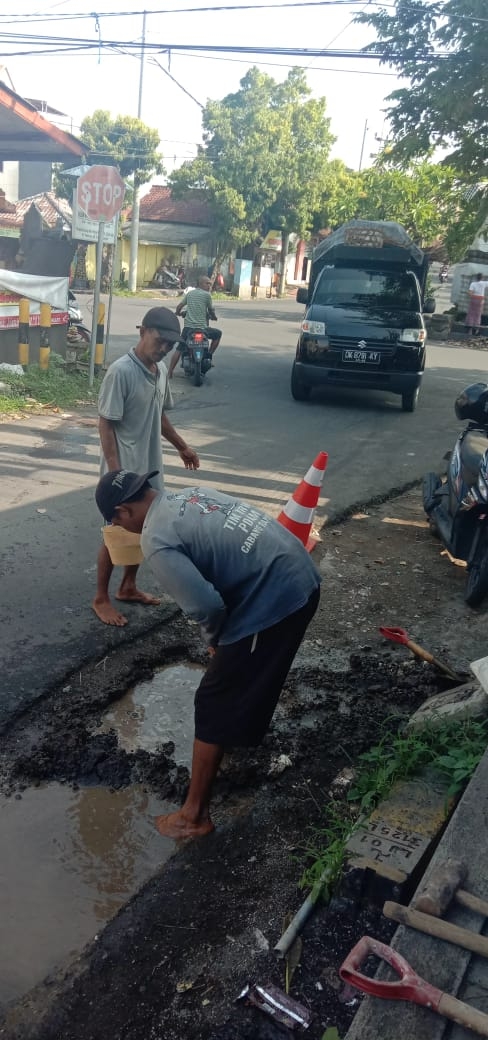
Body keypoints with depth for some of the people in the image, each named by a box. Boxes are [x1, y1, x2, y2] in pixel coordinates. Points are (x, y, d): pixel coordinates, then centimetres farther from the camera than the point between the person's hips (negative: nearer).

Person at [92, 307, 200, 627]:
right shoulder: (121, 371, -19)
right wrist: (115, 473, -23)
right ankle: (101, 598, 18)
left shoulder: (161, 370, 5)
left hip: (150, 468, 8)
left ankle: (128, 587, 34)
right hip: (124, 470, -8)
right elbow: (105, 424, -19)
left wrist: (182, 447, 22)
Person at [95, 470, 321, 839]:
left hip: (273, 601, -9)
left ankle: (195, 815, 16)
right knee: (256, 669, 36)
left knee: (214, 706, 5)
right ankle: (249, 725, 64)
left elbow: (206, 605, -21)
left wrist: (214, 640, 3)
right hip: (303, 578, 9)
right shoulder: (193, 494, 13)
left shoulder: (157, 540, -13)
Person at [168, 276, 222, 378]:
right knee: (218, 333, 19)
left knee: (179, 349, 9)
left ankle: (170, 373, 4)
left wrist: (177, 313, 36)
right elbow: (211, 310, 8)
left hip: (188, 327, 5)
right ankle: (210, 355, 17)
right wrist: (214, 317, 30)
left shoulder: (189, 293, 13)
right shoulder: (207, 295, -2)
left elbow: (179, 306, 15)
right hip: (201, 328, -5)